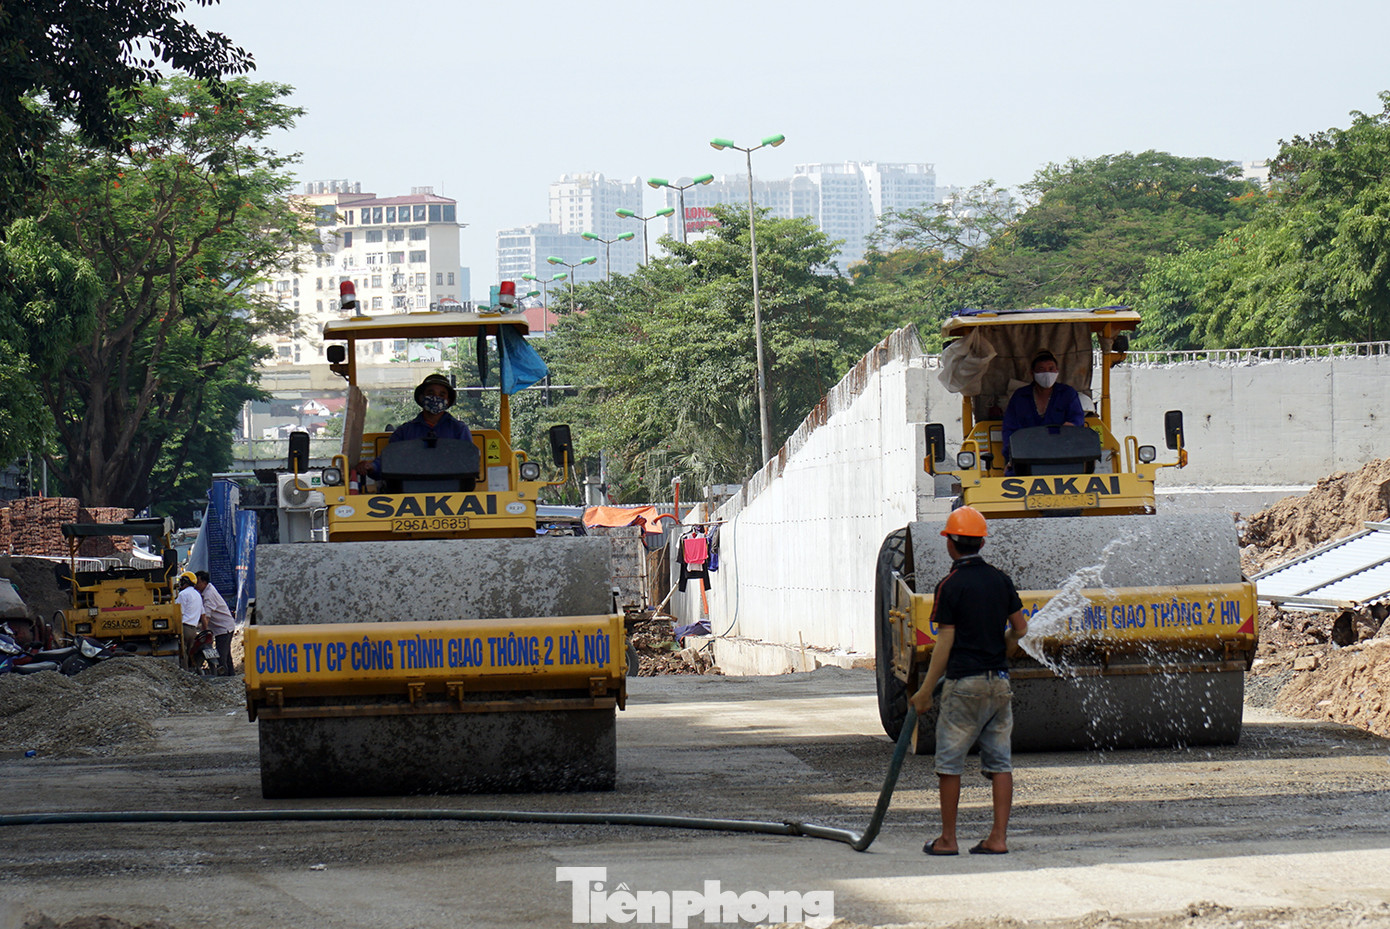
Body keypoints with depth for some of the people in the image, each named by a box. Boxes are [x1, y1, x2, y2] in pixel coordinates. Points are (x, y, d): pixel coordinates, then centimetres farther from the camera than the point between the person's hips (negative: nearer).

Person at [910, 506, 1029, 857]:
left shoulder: (951, 586, -10)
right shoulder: (1000, 579, 7)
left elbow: (945, 643, -11)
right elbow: (1020, 629, 13)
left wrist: (925, 692, -7)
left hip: (964, 683, -5)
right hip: (999, 682, 5)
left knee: (950, 761, 3)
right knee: (999, 760, 6)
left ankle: (947, 839, 5)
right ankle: (998, 837, 2)